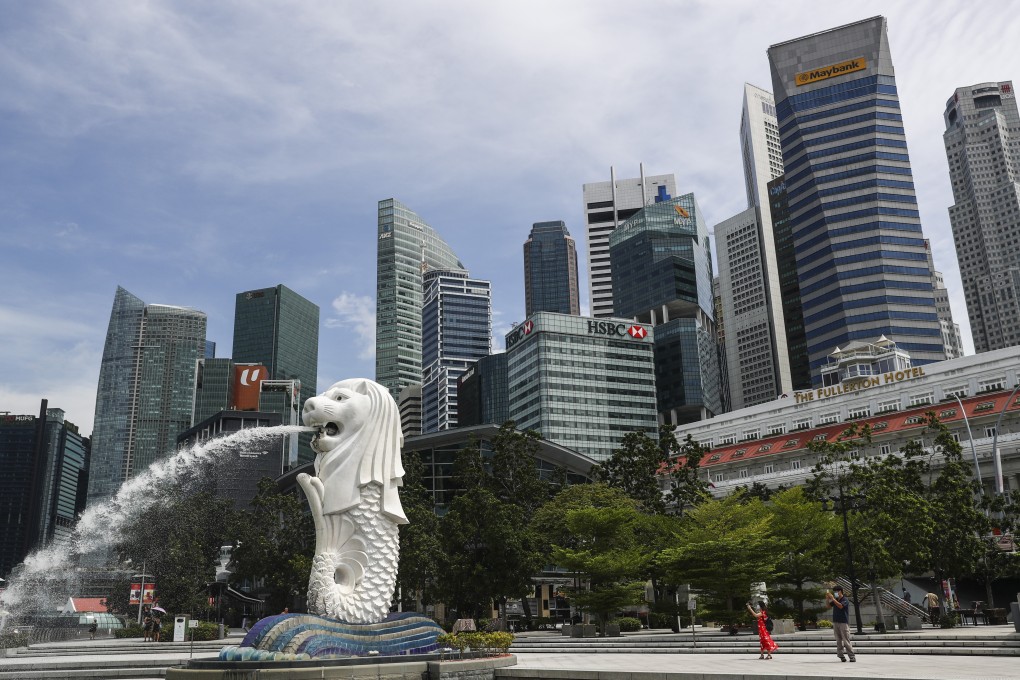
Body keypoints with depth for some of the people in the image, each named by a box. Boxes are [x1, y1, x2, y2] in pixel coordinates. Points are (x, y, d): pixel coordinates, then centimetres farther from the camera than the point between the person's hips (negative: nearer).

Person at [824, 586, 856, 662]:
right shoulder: (835, 600, 13)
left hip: (843, 622, -6)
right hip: (835, 622, 6)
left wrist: (832, 598, -24)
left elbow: (840, 606, -25)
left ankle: (852, 656, -3)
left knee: (846, 640, -7)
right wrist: (827, 598, 0)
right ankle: (841, 656, 7)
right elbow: (828, 606, 15)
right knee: (838, 640, 4)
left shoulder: (845, 600, -7)